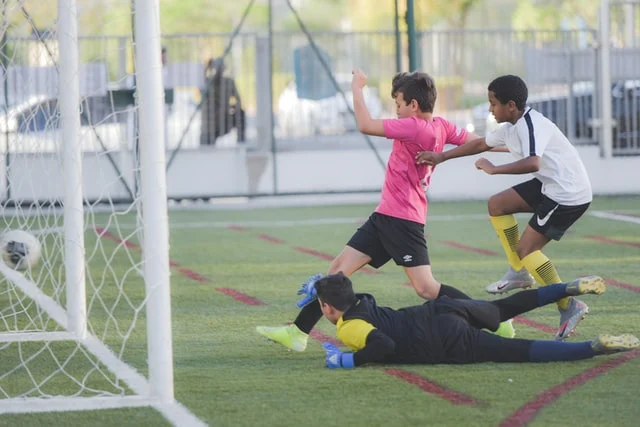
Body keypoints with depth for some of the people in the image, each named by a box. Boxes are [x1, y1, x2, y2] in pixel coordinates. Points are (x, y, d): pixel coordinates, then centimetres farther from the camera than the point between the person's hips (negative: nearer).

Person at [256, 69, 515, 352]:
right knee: (339, 268, 6)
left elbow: (366, 126, -23)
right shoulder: (441, 127, 6)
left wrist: (357, 88, -10)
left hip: (403, 220, -10)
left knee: (426, 288, -10)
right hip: (385, 216, 10)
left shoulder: (415, 127, -20)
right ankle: (298, 332, 6)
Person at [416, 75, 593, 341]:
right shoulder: (512, 127, 8)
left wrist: (493, 169, -32)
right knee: (497, 204, 17)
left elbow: (532, 163, -41)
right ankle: (519, 273, 18)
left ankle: (569, 307, -9)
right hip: (551, 186, 10)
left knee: (526, 248, -11)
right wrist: (441, 157, 26)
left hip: (570, 194, -10)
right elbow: (482, 144, 25)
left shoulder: (531, 125, -22)